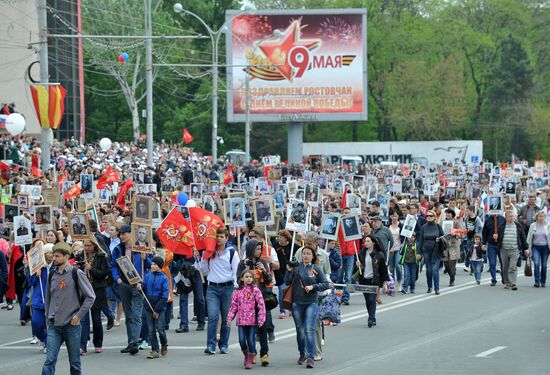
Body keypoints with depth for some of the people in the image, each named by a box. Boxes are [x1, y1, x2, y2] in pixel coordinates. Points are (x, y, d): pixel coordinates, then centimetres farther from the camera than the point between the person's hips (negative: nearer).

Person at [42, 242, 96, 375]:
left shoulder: (76, 274, -6)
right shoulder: (52, 275, 8)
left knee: (75, 362, 7)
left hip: (72, 325, -3)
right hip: (54, 325, 3)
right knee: (49, 360, -8)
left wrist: (79, 315, -9)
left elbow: (90, 296, -5)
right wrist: (48, 315, 12)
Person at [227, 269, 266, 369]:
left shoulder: (255, 290, -2)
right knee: (242, 340, 0)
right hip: (241, 320, 3)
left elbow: (261, 305, -4)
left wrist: (261, 318, -10)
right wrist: (230, 318, 5)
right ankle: (246, 355, 26)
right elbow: (234, 306, 11)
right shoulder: (238, 291, 7)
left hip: (253, 320, -2)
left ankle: (250, 361, 10)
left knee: (251, 340, -1)